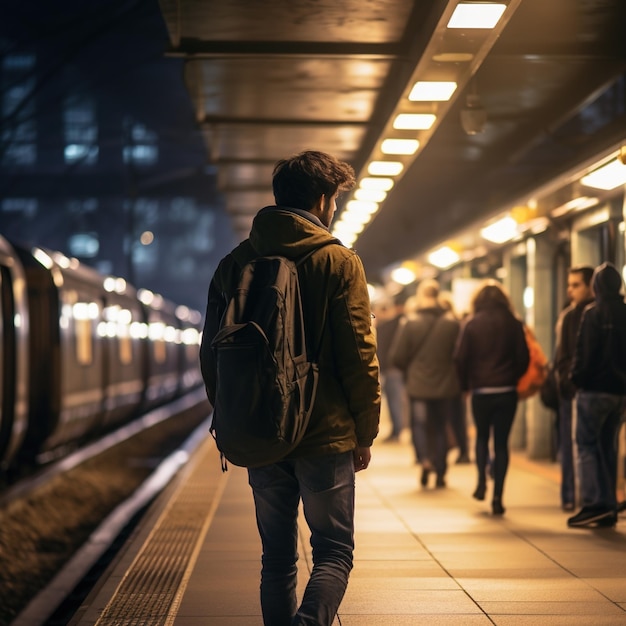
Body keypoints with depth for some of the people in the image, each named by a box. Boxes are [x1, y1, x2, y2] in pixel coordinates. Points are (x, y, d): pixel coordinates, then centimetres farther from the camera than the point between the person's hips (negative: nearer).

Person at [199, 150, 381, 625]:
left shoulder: (234, 265, 6)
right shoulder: (339, 263, -6)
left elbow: (211, 355, 8)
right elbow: (359, 357, -8)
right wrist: (365, 433, 1)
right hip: (326, 437, -4)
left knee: (278, 558, 14)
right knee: (334, 553, 2)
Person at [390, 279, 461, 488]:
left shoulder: (410, 323, -9)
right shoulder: (453, 323, -5)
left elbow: (397, 357, -6)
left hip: (418, 385, -2)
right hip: (447, 386, 2)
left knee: (419, 425, 11)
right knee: (440, 427, 14)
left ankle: (425, 459, -14)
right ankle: (440, 473, 14)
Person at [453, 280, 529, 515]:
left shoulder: (472, 324, -3)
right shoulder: (514, 324, -1)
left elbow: (460, 358, -5)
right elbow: (524, 357, -1)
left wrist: (465, 384, 8)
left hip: (480, 390, 0)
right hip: (507, 391, 0)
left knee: (482, 436, 21)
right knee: (501, 442, 5)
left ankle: (481, 482, 10)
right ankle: (497, 497, 0)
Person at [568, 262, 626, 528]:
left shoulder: (593, 313, -11)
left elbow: (584, 352, -13)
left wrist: (577, 378, -2)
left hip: (594, 388, -6)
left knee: (587, 445, -2)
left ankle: (594, 503, -12)